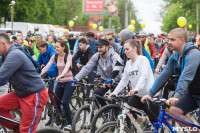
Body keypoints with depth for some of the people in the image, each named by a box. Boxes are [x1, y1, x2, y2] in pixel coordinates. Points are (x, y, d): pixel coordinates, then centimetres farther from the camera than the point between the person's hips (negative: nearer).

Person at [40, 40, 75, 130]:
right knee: (56, 102, 1)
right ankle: (63, 122, 19)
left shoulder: (68, 56, -10)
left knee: (65, 102, -18)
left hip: (69, 81, -6)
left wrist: (61, 75, -48)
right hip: (60, 82, 6)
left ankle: (70, 123, -4)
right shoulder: (55, 56, 4)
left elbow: (67, 67, -28)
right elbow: (47, 66, -6)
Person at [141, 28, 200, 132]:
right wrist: (150, 94, -5)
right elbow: (164, 76, 1)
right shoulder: (174, 57, 2)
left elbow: (186, 78, -35)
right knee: (174, 110, -9)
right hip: (192, 93, 7)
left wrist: (177, 96, -45)